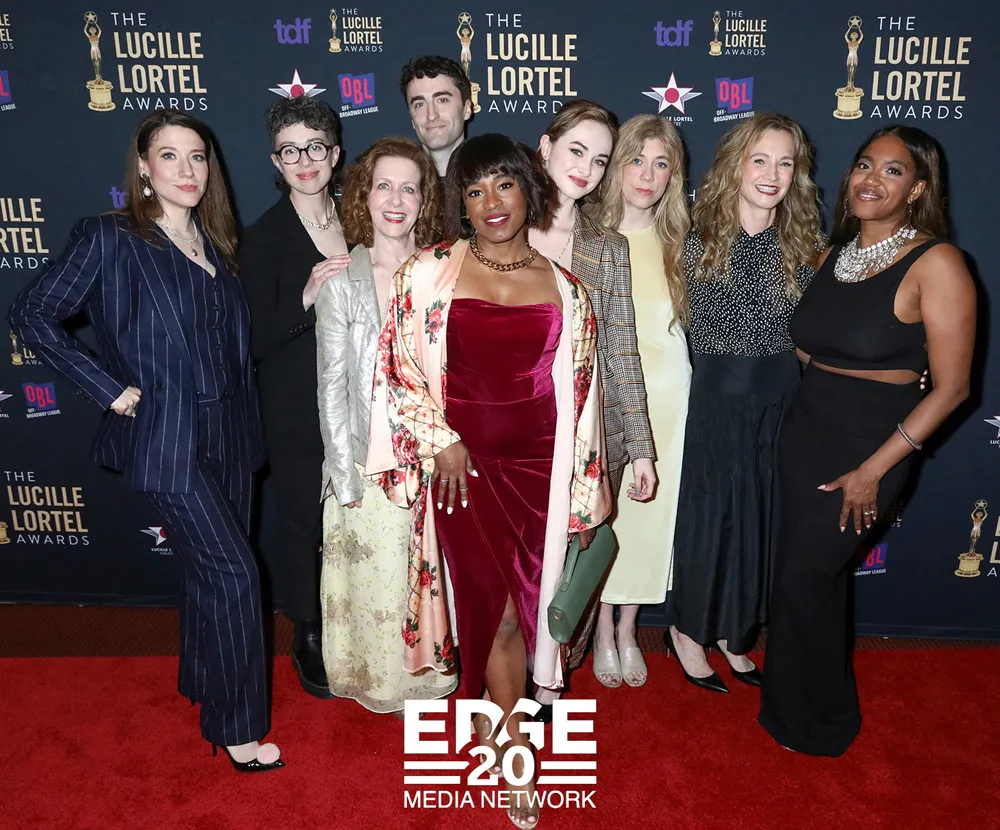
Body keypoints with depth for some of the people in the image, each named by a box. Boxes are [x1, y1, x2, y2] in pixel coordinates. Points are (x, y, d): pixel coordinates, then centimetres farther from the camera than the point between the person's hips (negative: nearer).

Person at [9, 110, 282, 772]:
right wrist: (109, 389, -11)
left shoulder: (217, 243, 11)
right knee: (232, 572, -7)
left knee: (210, 570, 17)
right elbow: (34, 316, -7)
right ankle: (238, 727, 10)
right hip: (165, 439, -6)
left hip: (229, 436, 6)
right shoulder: (110, 238, -7)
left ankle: (203, 682, 38)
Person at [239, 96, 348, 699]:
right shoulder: (265, 237, -7)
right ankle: (308, 638, 29)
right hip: (297, 409, -3)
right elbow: (258, 341, -13)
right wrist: (306, 300, -26)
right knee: (304, 524, 7)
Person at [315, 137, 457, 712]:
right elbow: (332, 385, -5)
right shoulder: (341, 281, -5)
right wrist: (344, 473, -7)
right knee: (376, 578, 10)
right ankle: (380, 682, 34)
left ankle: (427, 673, 39)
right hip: (369, 462, -2)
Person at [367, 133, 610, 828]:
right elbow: (401, 368, 1)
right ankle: (513, 742, 32)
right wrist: (440, 441, -7)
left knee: (527, 597, 9)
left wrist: (587, 493, 8)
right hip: (464, 464, -1)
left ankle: (491, 705, 37)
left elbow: (581, 396, 7)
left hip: (539, 466, 2)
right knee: (499, 604, 5)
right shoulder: (431, 273, -1)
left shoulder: (564, 289, 4)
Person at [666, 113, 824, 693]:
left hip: (784, 401, 4)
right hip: (721, 401, -4)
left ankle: (735, 634, 32)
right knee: (713, 512, 6)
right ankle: (689, 630, 28)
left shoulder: (801, 244, 3)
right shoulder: (703, 243, -7)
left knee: (765, 516, 12)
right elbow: (703, 337, -5)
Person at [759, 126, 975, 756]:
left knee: (804, 578, 1)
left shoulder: (936, 264, -14)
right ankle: (798, 702, 36)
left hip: (871, 445, -6)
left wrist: (874, 469, -15)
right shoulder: (835, 255, 6)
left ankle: (821, 722, 26)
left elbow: (952, 387, -14)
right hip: (806, 430, 6)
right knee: (818, 576, 15)